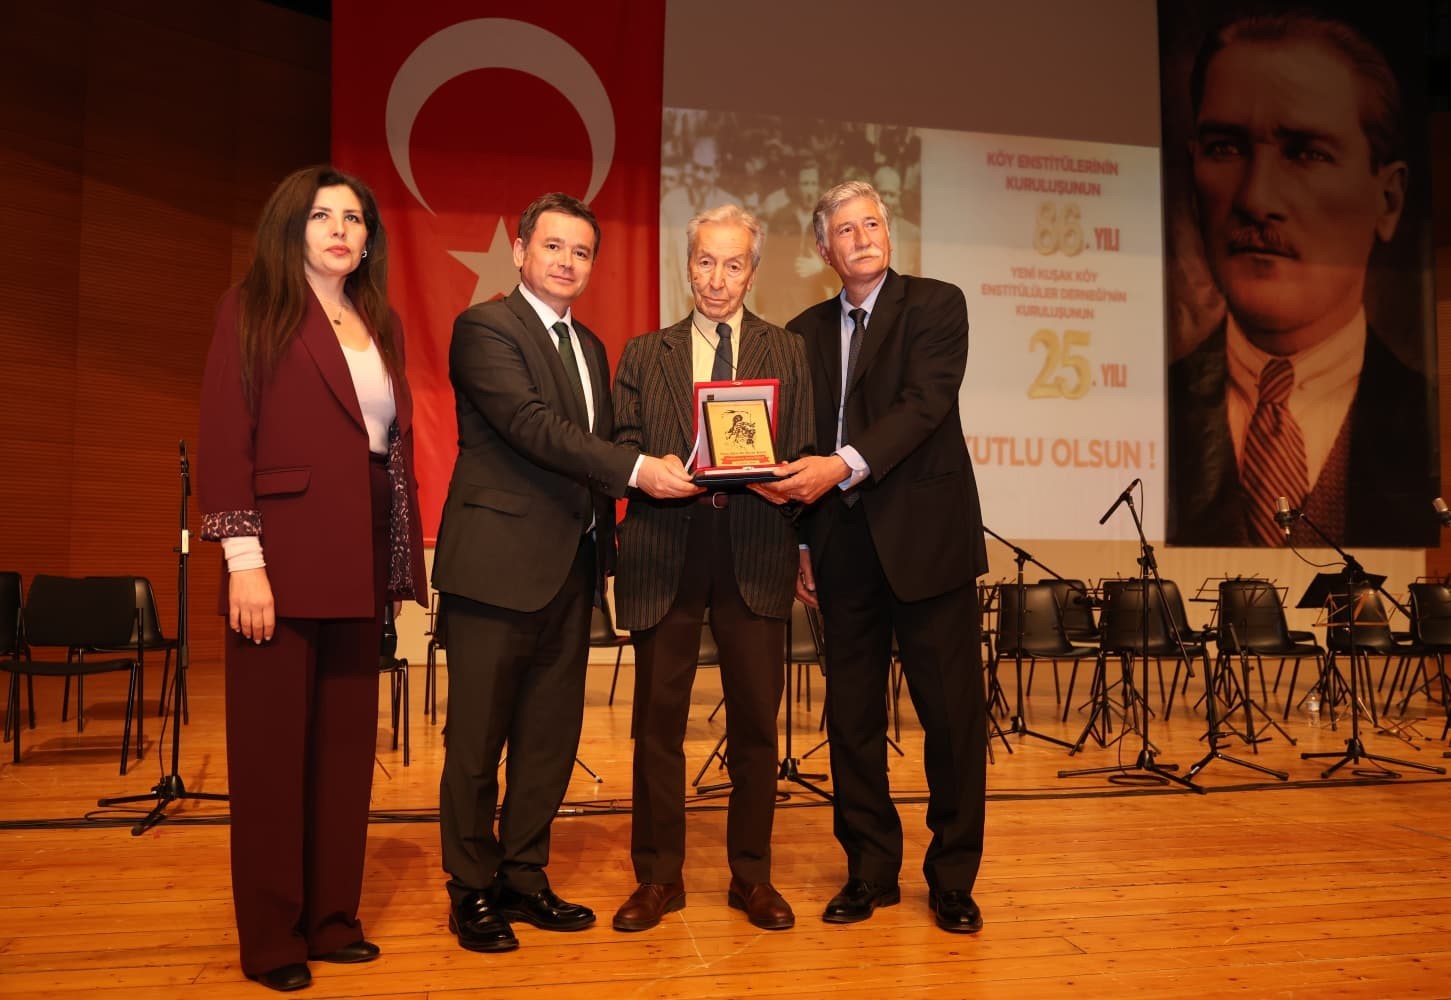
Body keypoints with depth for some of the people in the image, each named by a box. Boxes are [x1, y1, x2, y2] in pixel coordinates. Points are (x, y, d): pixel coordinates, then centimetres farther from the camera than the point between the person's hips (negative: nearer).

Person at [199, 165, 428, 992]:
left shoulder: (383, 324, 15)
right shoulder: (254, 309, -1)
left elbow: (398, 442, 13)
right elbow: (226, 438, -8)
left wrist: (405, 560, 7)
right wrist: (244, 559, -16)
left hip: (361, 564, 6)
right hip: (284, 559, -6)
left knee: (347, 745, 11)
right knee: (272, 749, 3)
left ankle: (333, 918, 25)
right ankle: (271, 939, 16)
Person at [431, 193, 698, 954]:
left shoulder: (591, 347, 19)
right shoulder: (485, 327, -5)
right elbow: (531, 424, -19)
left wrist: (605, 536, 8)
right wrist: (635, 469, -25)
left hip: (571, 569, 7)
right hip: (498, 563, -7)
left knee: (551, 737, 12)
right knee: (477, 739, 4)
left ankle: (524, 878, 26)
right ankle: (472, 891, 19)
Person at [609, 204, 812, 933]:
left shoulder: (787, 353, 12)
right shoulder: (645, 354, 13)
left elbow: (802, 455, 7)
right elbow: (621, 447, 7)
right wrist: (654, 471, -13)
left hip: (755, 552, 0)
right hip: (665, 550, 0)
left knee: (756, 718, 5)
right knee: (658, 717, 5)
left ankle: (751, 876, 20)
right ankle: (658, 877, 19)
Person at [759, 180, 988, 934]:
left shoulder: (935, 305, 2)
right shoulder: (805, 332, 15)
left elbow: (925, 402, -13)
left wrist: (845, 465, -25)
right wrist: (800, 544, 8)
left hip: (923, 536, -4)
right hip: (842, 545, 4)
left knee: (953, 712, 2)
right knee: (851, 716, 8)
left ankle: (952, 878, 18)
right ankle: (870, 871, 23)